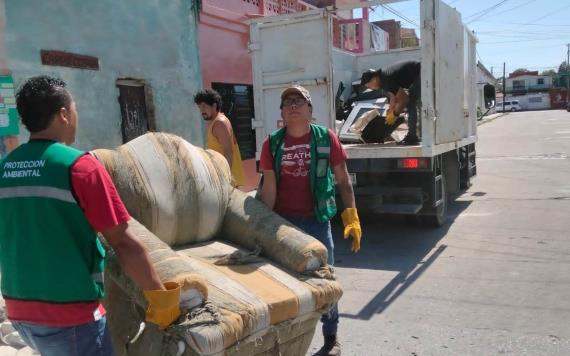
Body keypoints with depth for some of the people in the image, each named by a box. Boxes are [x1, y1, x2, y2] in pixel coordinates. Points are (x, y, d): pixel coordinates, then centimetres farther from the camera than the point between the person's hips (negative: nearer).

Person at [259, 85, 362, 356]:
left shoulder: (326, 138, -3)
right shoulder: (272, 143, -1)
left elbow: (343, 181, 0)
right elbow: (269, 188, -1)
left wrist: (352, 218, -7)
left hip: (316, 220, -1)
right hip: (283, 221, 1)